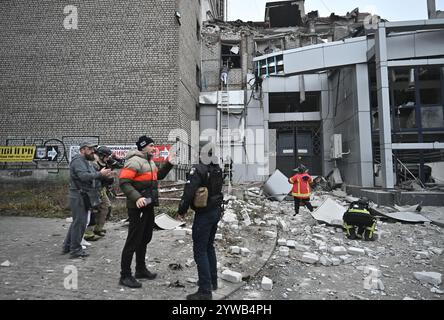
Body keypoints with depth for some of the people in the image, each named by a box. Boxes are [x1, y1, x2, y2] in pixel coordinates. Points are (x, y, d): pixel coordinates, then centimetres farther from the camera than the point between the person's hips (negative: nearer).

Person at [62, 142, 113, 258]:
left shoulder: (87, 162, 20)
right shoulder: (78, 161, -13)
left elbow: (92, 178, 15)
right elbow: (84, 176, -28)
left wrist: (104, 175, -2)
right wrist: (100, 174, -24)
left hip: (84, 196, 10)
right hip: (78, 196, -10)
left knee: (77, 222, 18)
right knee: (79, 222, -5)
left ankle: (67, 246, 29)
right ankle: (76, 250, 4)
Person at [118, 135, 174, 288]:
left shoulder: (150, 161, 13)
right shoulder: (134, 161, -17)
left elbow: (158, 176, 24)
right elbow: (123, 182, -24)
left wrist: (168, 163, 12)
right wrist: (137, 198, -34)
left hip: (148, 206, 10)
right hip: (137, 207, -10)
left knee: (145, 239, 18)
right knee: (133, 241, -2)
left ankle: (141, 269, 32)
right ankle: (125, 275, 10)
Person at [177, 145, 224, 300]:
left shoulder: (198, 169, -20)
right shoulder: (218, 169, 5)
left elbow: (189, 192, -21)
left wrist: (182, 210, -8)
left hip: (203, 214, -8)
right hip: (216, 211, 8)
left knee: (200, 250, 0)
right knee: (209, 246, 21)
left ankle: (205, 291, 4)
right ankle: (212, 281, 33)